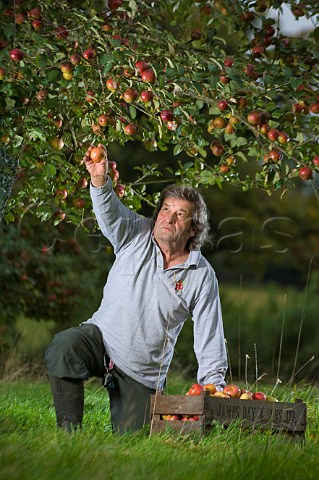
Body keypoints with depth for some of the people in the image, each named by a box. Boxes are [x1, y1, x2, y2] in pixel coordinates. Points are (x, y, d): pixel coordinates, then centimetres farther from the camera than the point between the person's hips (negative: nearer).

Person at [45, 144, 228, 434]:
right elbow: (109, 211, -23)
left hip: (143, 372, 0)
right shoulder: (136, 235, -3)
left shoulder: (202, 276, -4)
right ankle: (69, 429, -20)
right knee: (64, 347, -33)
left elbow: (209, 334, -2)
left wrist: (214, 383, -7)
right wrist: (99, 180, -44)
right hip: (103, 336, 0)